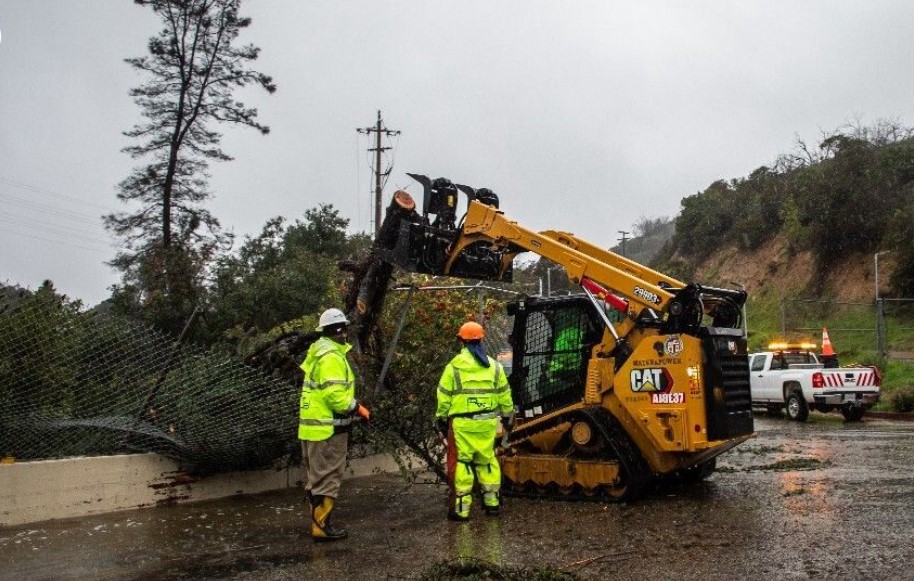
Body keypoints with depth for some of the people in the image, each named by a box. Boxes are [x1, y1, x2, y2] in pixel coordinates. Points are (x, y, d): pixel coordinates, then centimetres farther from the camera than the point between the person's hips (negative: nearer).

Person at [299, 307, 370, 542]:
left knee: (316, 477, 16)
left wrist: (352, 407, 15)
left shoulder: (320, 352, 15)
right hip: (328, 429, -10)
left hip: (313, 427, 10)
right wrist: (357, 408, -11)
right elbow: (335, 395, -24)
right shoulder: (331, 357, -18)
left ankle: (318, 521, 26)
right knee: (327, 478, -3)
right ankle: (322, 526, 2)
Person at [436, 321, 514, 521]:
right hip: (487, 423, 4)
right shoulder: (494, 366, 5)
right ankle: (491, 502, 23)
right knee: (487, 460, 16)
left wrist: (441, 418, 10)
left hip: (462, 423, -3)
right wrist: (507, 415, 23)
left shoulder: (454, 366, -6)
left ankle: (460, 509, 4)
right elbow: (504, 395, 10)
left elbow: (444, 397, -3)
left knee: (461, 462, 2)